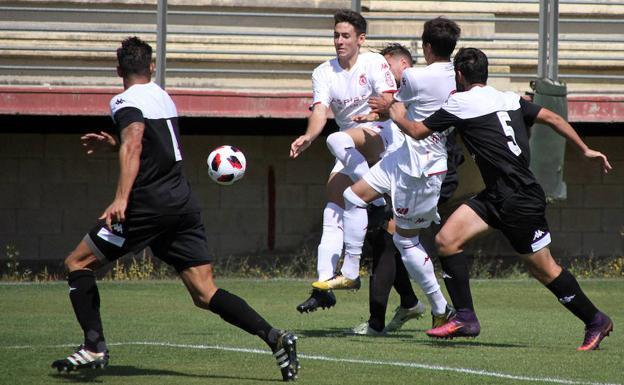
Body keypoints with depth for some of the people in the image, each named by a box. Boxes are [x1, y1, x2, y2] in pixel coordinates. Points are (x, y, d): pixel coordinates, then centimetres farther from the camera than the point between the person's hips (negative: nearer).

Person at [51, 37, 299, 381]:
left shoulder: (127, 101, -5)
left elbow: (134, 144, -24)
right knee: (205, 294, 1)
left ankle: (94, 346, -6)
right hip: (183, 203, 7)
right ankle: (274, 338, -17)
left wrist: (121, 198, -34)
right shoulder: (163, 98, 21)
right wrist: (111, 143, 46)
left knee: (77, 263, 7)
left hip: (150, 206, -7)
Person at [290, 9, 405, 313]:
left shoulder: (374, 63, -5)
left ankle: (379, 204, -27)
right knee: (333, 207, -8)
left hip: (383, 136, -5)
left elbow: (388, 99, -18)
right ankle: (324, 284, -11)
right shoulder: (324, 73, 6)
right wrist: (308, 137, -30)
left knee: (338, 140, -34)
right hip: (352, 151, 5)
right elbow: (320, 110, -9)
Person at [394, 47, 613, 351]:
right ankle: (465, 318, -1)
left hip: (520, 201, -8)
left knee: (543, 269, 3)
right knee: (446, 240, -1)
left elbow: (417, 132, -2)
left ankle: (595, 320, 16)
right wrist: (585, 150, 19)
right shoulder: (510, 100, 11)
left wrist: (399, 117, 18)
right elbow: (552, 118, 11)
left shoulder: (461, 103, -10)